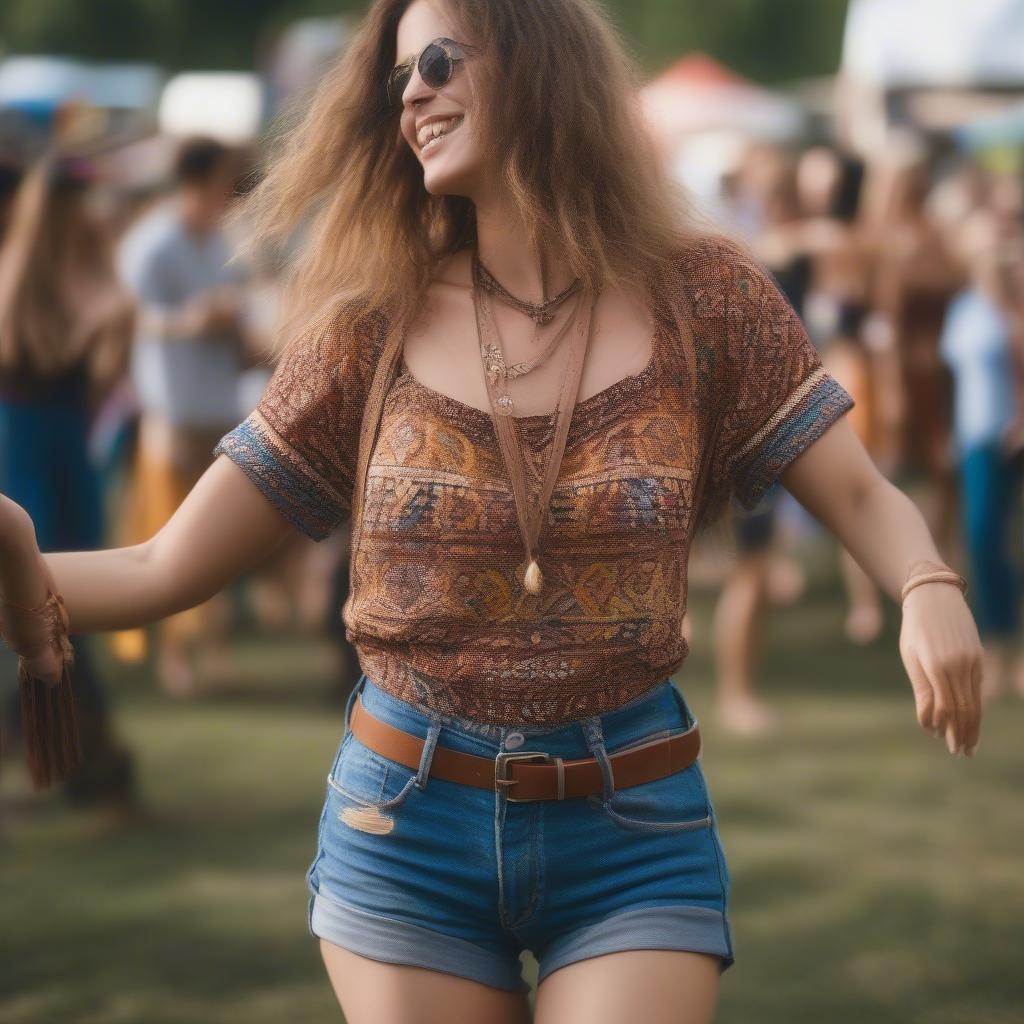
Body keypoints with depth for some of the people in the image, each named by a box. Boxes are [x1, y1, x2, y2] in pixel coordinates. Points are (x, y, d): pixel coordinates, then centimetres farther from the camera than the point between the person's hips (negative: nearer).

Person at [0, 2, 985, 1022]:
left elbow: (862, 497, -3)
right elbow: (162, 570, -2)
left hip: (632, 834, -1)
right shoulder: (375, 330, -1)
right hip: (404, 830, 1)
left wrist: (929, 591, -26)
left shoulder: (699, 297, -2)